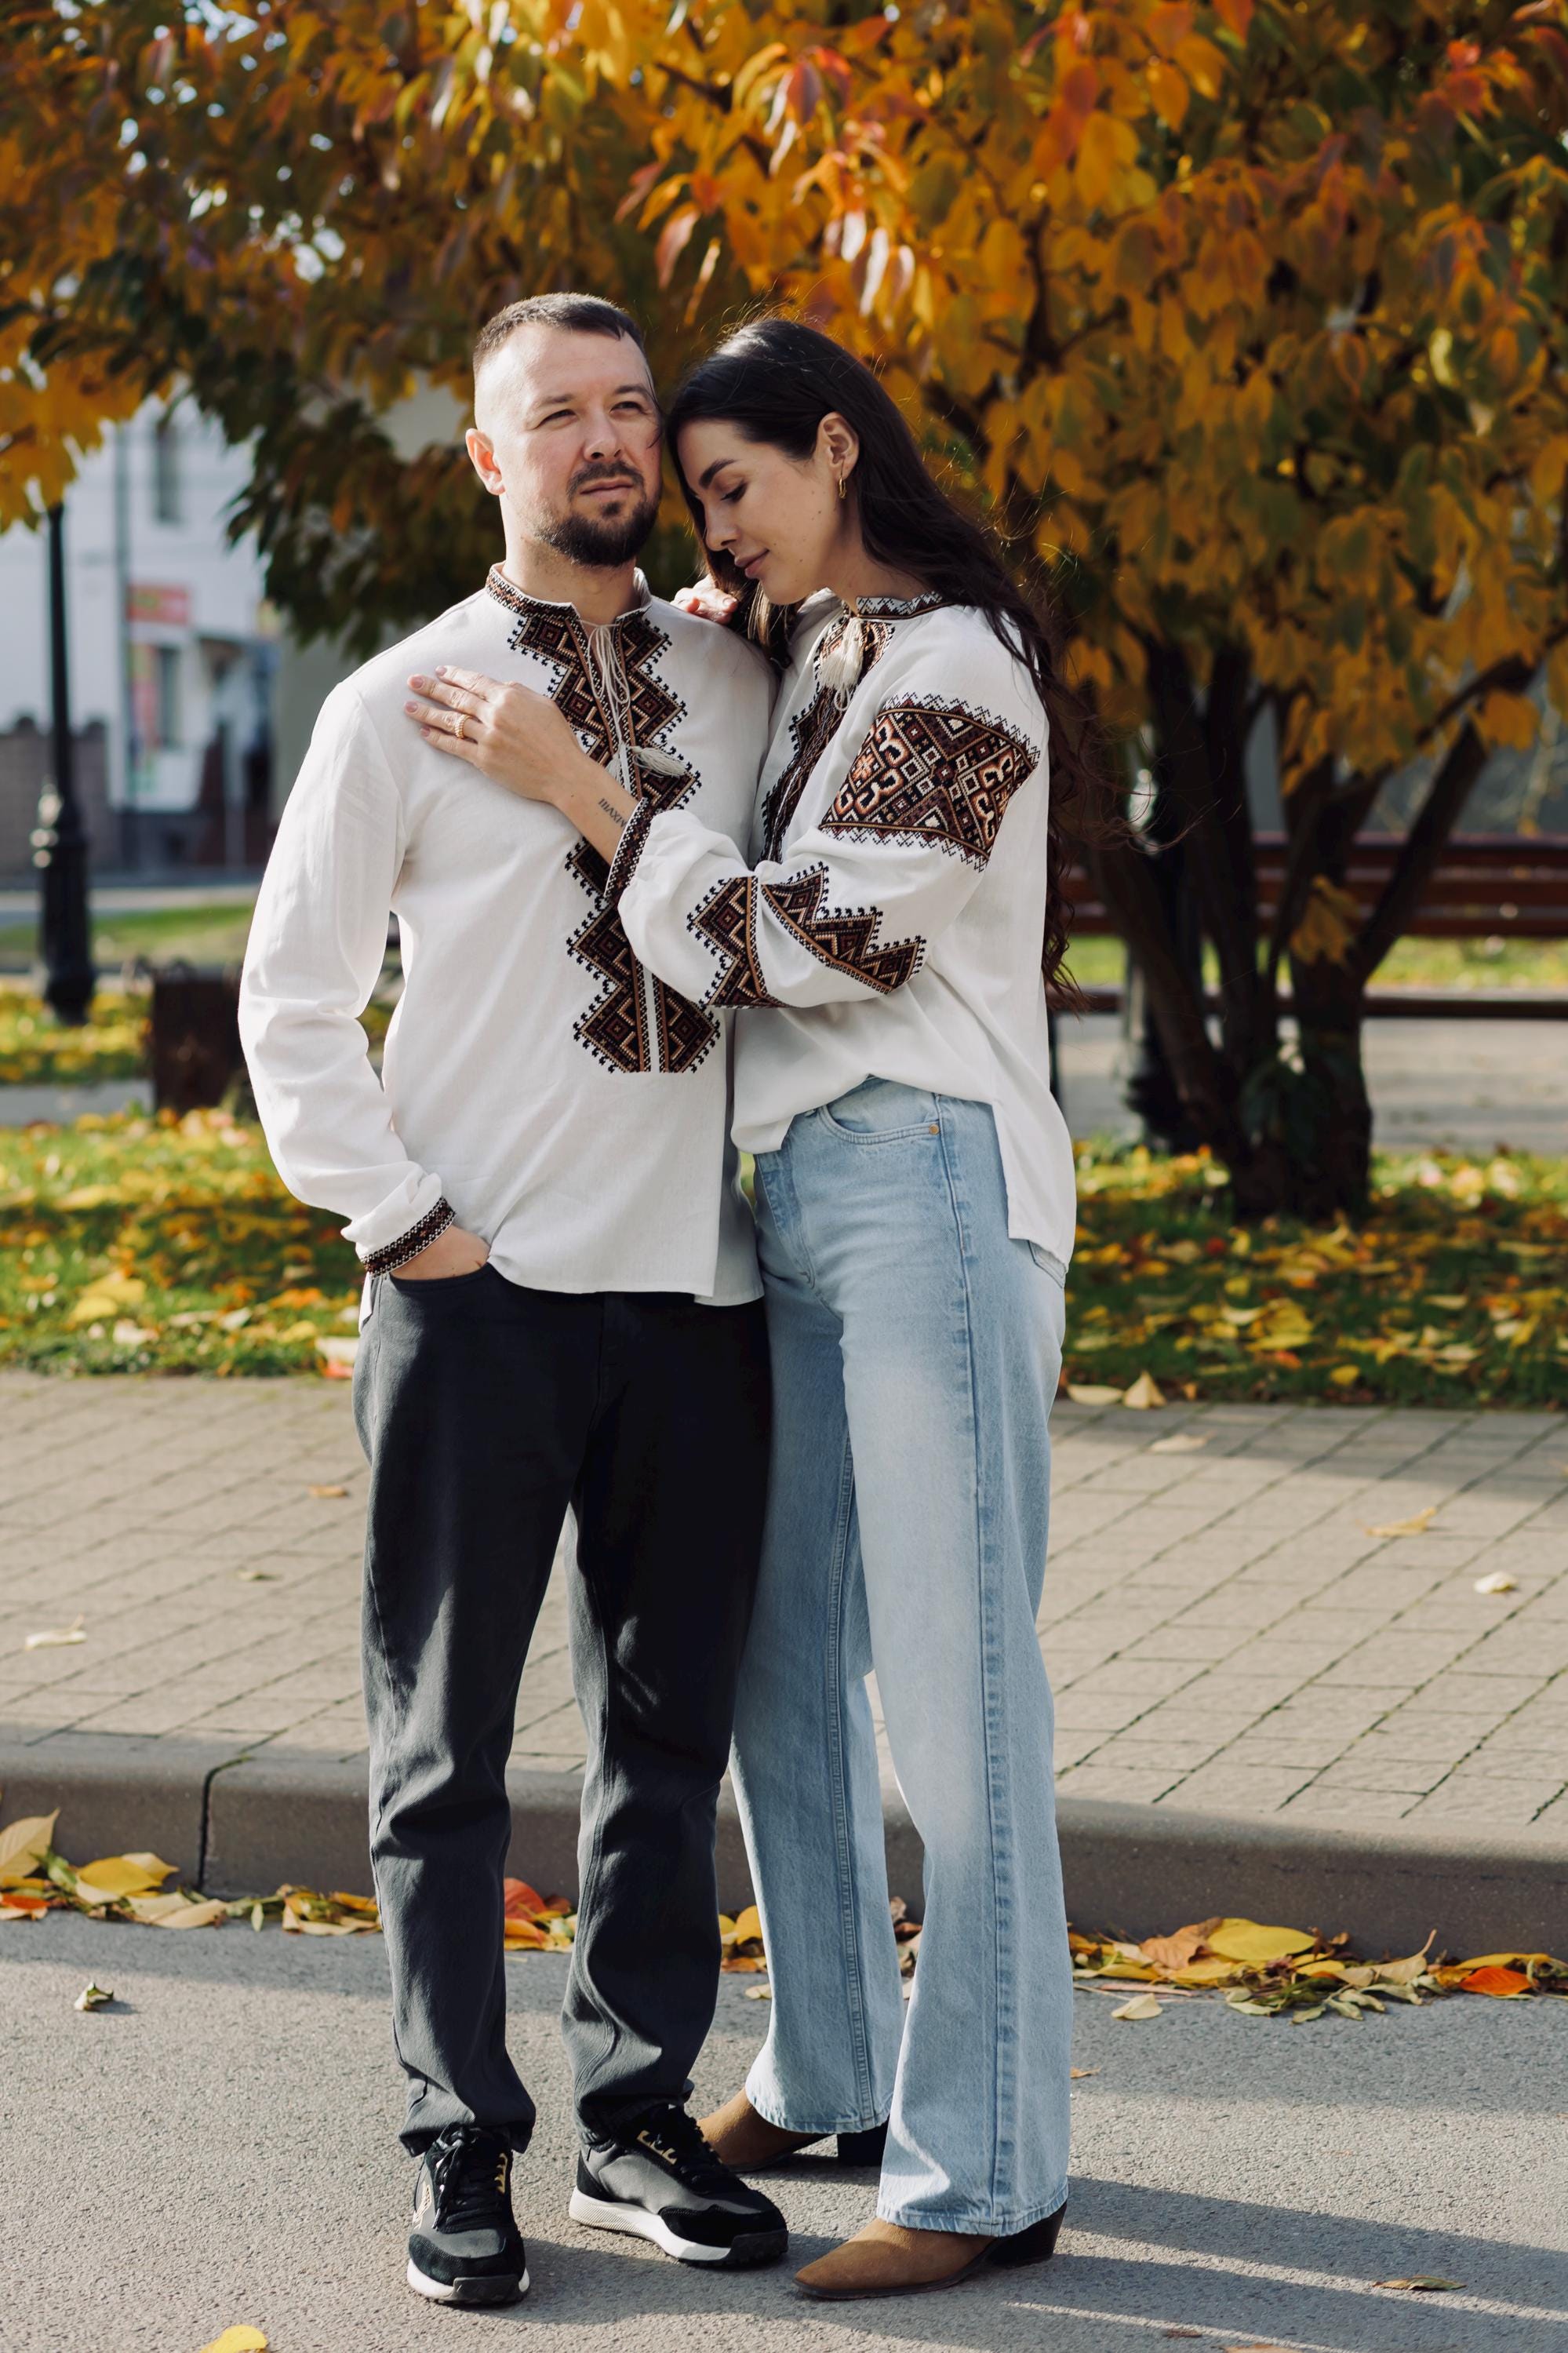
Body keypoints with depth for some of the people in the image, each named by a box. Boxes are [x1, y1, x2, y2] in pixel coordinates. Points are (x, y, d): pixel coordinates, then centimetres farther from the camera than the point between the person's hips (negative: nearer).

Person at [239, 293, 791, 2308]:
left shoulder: (742, 686, 9)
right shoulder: (399, 705, 0)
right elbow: (293, 1004, 2)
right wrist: (402, 1222, -6)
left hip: (697, 1292, 3)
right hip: (482, 1293, -3)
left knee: (674, 1727, 10)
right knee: (445, 1744, 4)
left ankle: (638, 2118, 23)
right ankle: (462, 2153, 14)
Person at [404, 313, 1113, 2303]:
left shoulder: (955, 672, -9)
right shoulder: (801, 659, 15)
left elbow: (808, 951, -15)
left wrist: (577, 791, -12)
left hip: (929, 1188, -9)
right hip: (795, 1197, 9)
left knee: (952, 1692, -6)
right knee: (780, 1667, 14)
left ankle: (986, 2172, 0)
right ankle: (826, 2075, 28)